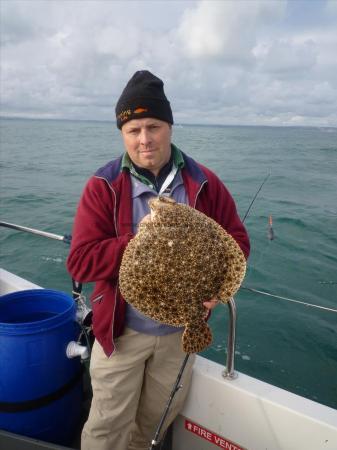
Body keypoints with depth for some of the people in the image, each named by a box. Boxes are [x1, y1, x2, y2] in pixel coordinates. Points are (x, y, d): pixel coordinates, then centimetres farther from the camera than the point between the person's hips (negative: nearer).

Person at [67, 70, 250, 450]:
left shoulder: (203, 183, -7)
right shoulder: (103, 187, -12)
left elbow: (237, 240, -1)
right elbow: (80, 262, -16)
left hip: (181, 329, 3)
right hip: (121, 330, -2)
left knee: (157, 419, 25)